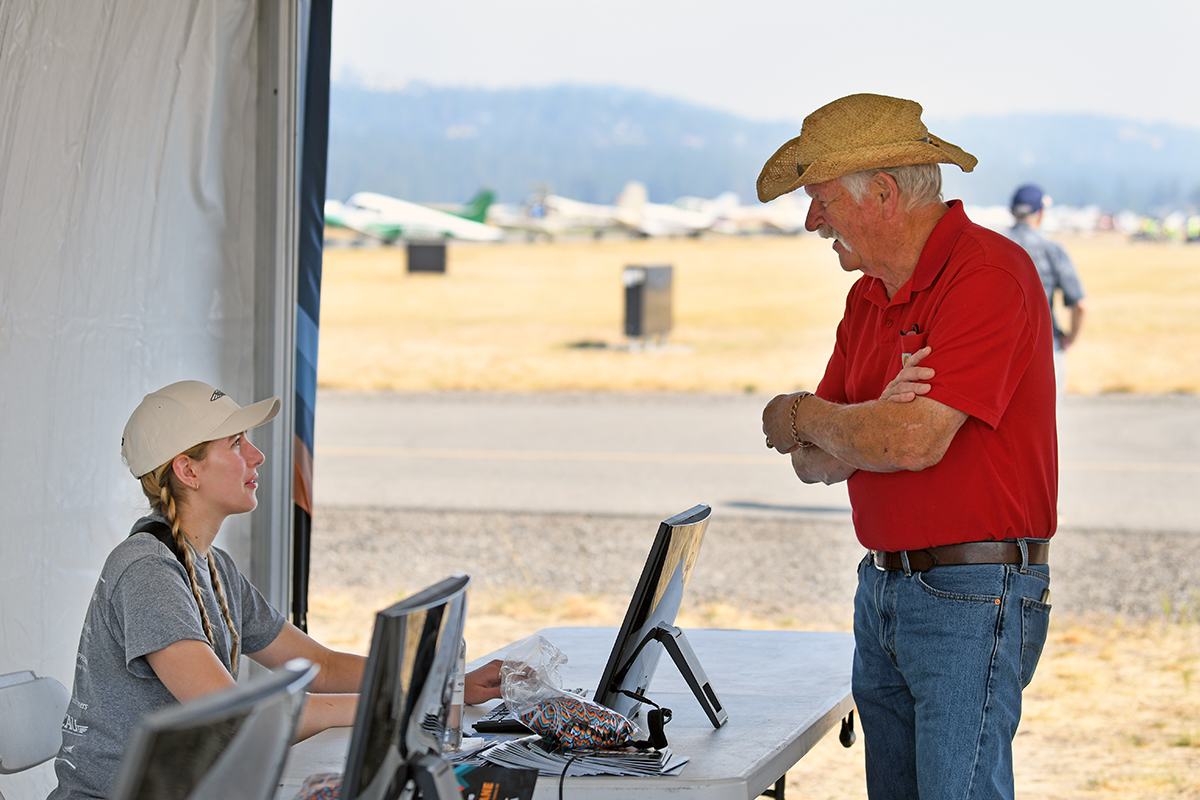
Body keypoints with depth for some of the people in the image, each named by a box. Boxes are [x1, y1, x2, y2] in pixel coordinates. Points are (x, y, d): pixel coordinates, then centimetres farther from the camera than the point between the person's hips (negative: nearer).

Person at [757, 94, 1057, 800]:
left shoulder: (988, 273, -15)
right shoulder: (869, 297, 14)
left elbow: (915, 442, -24)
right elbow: (813, 463, 9)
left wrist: (800, 415, -5)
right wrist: (879, 416, -14)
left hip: (972, 600, -9)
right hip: (883, 590, 9)